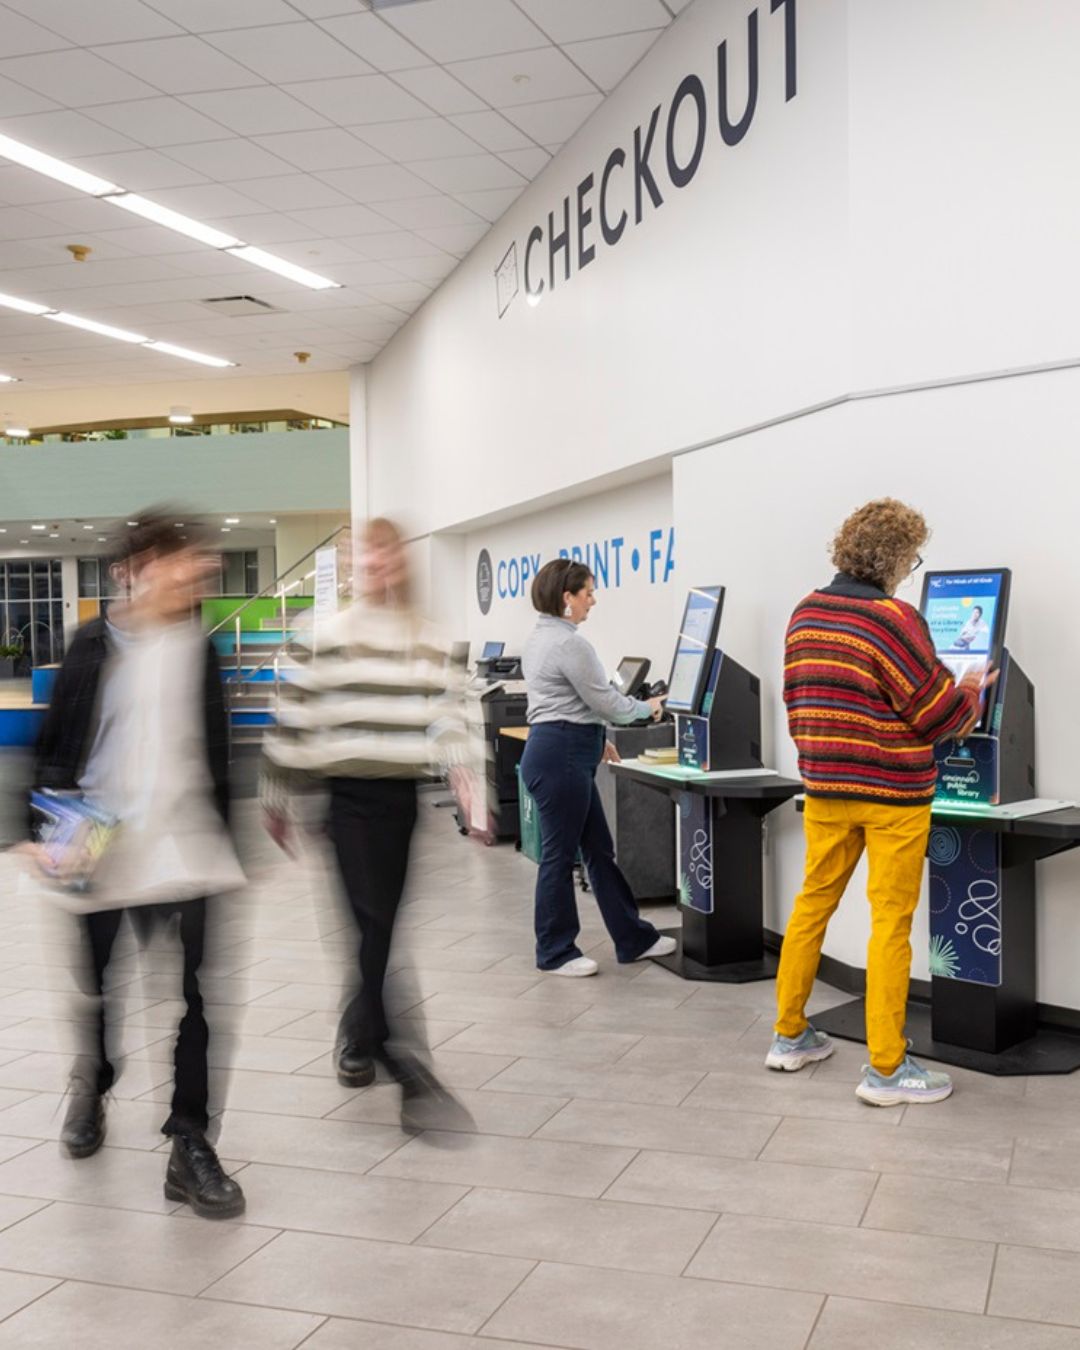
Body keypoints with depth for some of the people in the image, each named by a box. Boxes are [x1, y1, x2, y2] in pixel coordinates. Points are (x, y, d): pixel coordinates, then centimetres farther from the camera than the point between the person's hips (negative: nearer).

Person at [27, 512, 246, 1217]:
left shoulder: (199, 648, 4)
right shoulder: (97, 647, -4)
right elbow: (56, 746, -1)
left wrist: (223, 839, 12)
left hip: (181, 850, 1)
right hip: (102, 848, -1)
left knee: (187, 995, -2)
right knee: (96, 988, 16)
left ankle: (191, 1145, 6)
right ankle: (93, 1089, 45)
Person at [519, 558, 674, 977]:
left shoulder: (542, 636, 15)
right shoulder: (569, 643, -17)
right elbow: (605, 701, -12)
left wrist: (594, 739, 27)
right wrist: (647, 708, 6)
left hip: (563, 753, 11)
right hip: (560, 757, -11)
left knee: (599, 850, 14)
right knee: (559, 856, 1)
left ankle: (634, 939, 23)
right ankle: (554, 953, 13)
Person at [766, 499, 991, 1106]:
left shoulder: (805, 614, 5)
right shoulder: (894, 618, -17)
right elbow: (939, 714, -14)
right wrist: (973, 696, 6)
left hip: (825, 788, 7)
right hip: (893, 794, -6)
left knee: (813, 902, 15)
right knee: (892, 920, 0)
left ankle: (789, 1035, 25)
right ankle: (886, 1068, 6)